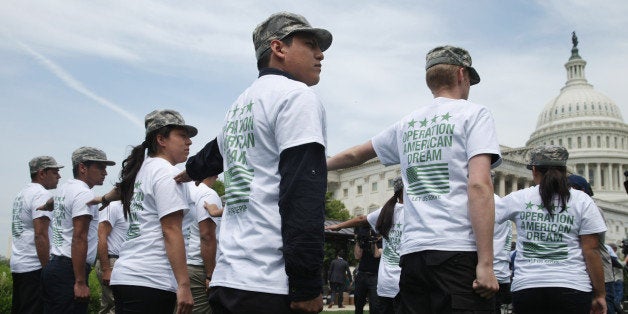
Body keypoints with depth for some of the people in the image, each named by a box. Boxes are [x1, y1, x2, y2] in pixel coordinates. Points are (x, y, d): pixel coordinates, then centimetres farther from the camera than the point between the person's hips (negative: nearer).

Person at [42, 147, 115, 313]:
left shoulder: (63, 189, 15)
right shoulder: (84, 194, -12)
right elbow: (79, 239, -19)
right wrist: (80, 282, -20)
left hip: (53, 266, 10)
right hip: (69, 272, -10)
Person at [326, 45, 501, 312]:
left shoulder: (406, 125, 18)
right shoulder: (474, 114, 2)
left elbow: (355, 154, 33)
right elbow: (479, 185, -10)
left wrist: (321, 166, 54)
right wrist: (486, 263, -13)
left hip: (412, 252, 6)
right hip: (460, 250, -5)